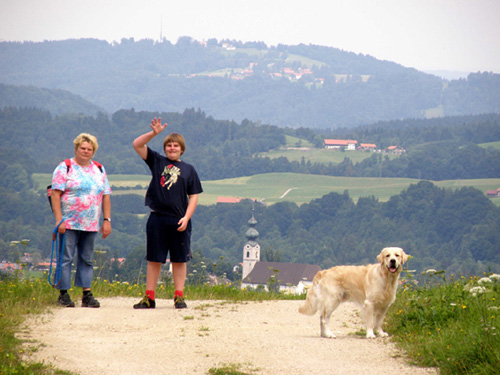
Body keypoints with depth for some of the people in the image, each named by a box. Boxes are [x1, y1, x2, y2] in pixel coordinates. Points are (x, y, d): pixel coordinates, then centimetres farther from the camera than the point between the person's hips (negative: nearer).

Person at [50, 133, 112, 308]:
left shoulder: (99, 169, 15)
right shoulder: (65, 168, -1)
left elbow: (105, 196, 15)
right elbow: (56, 194, -7)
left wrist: (107, 220, 7)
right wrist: (59, 219, -15)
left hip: (91, 225, 5)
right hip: (69, 224, -5)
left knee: (87, 259, 7)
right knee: (66, 258, -4)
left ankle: (87, 294, 10)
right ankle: (63, 294, 1)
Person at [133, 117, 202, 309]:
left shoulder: (188, 169, 7)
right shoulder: (157, 161, 8)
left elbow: (193, 196, 6)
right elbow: (137, 144, 2)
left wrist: (186, 218, -6)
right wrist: (154, 133, -11)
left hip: (179, 221, 0)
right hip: (157, 219, 0)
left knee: (179, 260, 4)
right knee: (154, 259, 4)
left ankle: (179, 296, 11)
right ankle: (149, 297, 7)